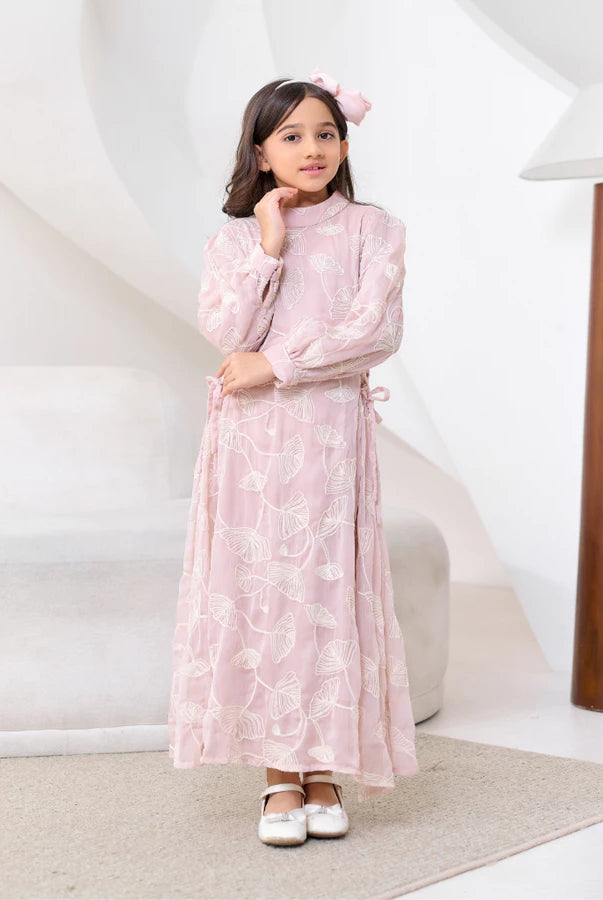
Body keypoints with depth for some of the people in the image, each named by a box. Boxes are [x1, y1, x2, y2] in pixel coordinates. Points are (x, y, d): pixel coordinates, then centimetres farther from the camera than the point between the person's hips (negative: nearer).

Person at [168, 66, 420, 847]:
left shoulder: (371, 230, 4)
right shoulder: (234, 238, 8)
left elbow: (377, 330, -10)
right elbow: (224, 331, -7)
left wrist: (275, 365, -12)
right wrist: (269, 247, -10)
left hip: (331, 437, -1)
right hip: (250, 440, 1)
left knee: (329, 591, 0)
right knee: (259, 591, 0)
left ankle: (323, 768, 11)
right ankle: (280, 772, 9)